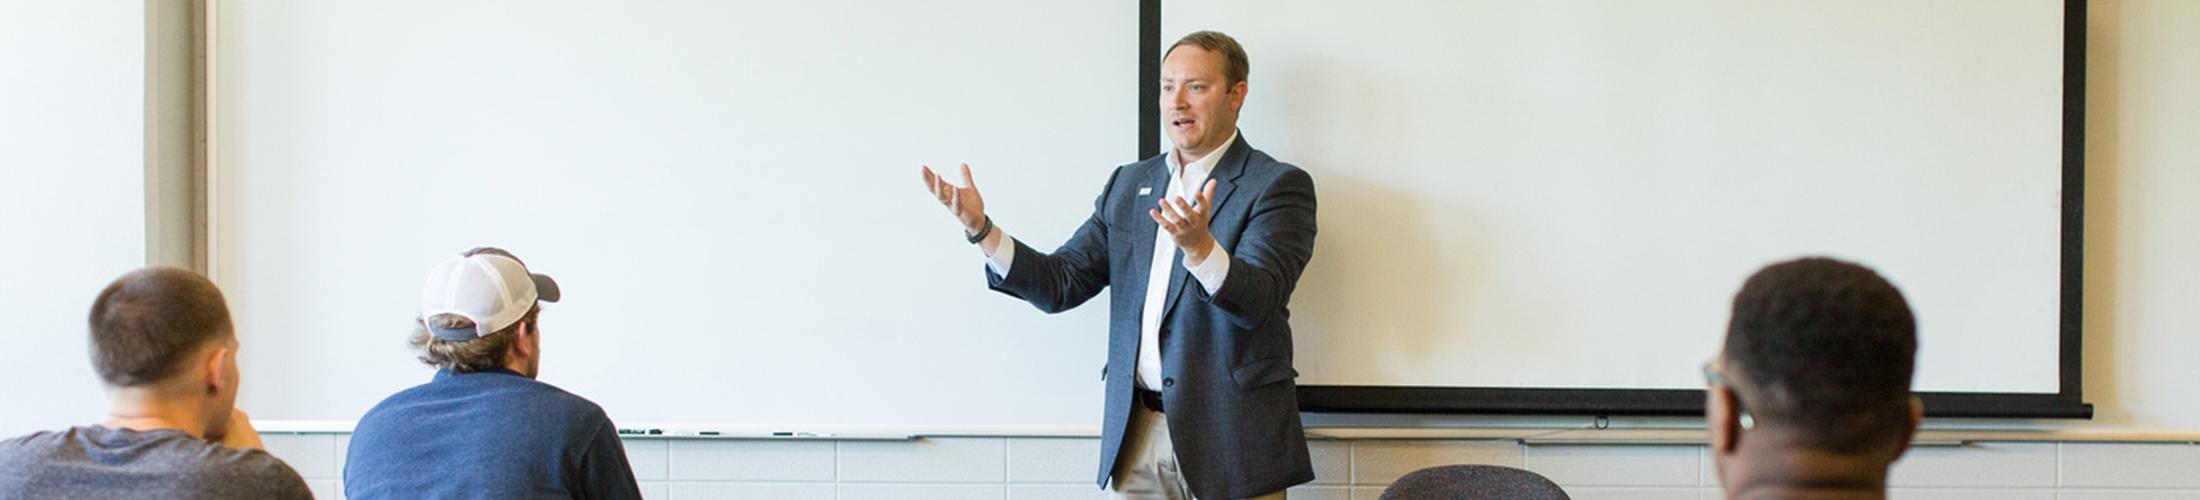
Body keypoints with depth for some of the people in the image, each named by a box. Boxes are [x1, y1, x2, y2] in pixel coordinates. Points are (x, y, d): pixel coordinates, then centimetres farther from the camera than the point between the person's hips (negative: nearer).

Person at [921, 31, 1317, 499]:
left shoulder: (1279, 186, -5)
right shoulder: (1128, 184, 12)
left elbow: (1257, 300, -20)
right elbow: (1061, 284, 6)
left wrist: (1198, 246, -39)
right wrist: (980, 228, -8)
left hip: (1232, 434, -4)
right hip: (1136, 434, 5)